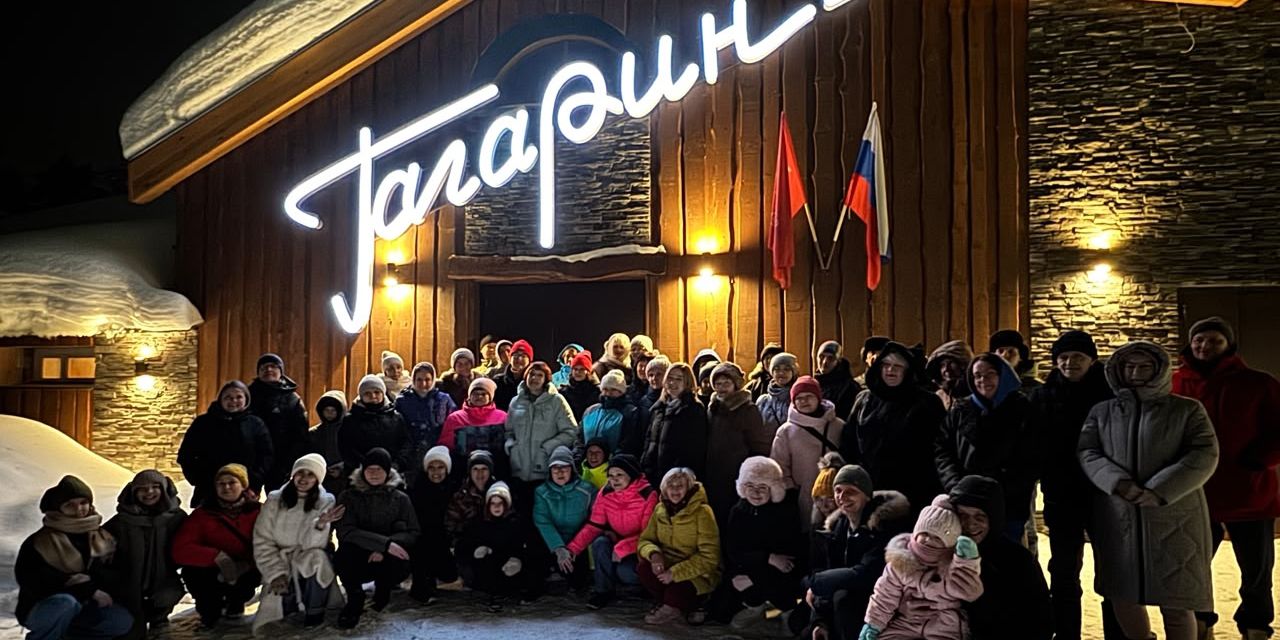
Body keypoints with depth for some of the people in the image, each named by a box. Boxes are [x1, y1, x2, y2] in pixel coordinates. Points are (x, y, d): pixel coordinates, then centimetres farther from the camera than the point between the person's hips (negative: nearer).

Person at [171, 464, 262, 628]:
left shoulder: (257, 511, -10)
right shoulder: (202, 514, -8)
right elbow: (180, 550, -19)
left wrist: (244, 565, -33)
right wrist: (217, 557, -33)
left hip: (244, 571, 0)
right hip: (211, 573, 0)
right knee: (191, 572, -30)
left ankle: (235, 601, 7)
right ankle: (210, 606, 5)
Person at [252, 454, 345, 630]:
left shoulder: (326, 502, -5)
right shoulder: (274, 500, -3)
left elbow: (313, 545, -14)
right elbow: (262, 542, -5)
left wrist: (321, 525, -35)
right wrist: (276, 574, -15)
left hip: (311, 564, 0)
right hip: (280, 562, 0)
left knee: (317, 558, -34)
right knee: (278, 603, -25)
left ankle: (314, 612, -11)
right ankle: (292, 600, 13)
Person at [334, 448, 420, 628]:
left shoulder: (400, 499, 3)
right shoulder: (349, 497, -2)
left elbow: (412, 533, -4)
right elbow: (345, 531, -16)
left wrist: (384, 548, -24)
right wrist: (384, 543, -29)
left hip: (385, 559, 1)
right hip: (357, 560, -1)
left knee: (402, 566, -32)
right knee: (344, 552, -34)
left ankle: (382, 591, 5)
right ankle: (355, 598, -5)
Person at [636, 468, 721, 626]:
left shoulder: (702, 512, -16)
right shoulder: (660, 509, 1)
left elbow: (709, 557, -19)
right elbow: (645, 540, 4)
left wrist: (675, 572, -25)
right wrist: (654, 554, -21)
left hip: (698, 574, -5)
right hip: (669, 564, 5)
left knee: (676, 590, -34)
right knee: (643, 567, -24)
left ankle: (671, 607, 3)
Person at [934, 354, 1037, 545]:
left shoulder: (1022, 411, 5)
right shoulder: (960, 411, 13)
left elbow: (1030, 460, -2)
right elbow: (941, 450, 7)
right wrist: (955, 486, -9)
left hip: (1008, 506, -2)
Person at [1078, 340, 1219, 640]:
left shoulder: (1187, 409, 6)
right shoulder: (1102, 412, 13)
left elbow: (1204, 455, -5)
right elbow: (1087, 453, 2)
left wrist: (1158, 491, -17)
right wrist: (1117, 483, -18)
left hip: (1173, 517, -2)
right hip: (1117, 518, 2)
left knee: (1176, 603, 1)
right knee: (1122, 597, 8)